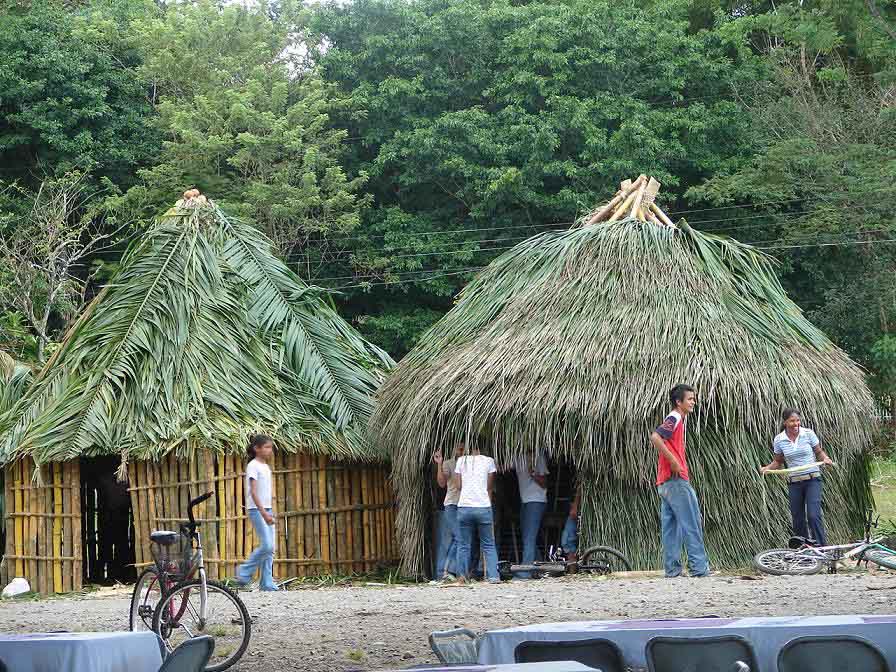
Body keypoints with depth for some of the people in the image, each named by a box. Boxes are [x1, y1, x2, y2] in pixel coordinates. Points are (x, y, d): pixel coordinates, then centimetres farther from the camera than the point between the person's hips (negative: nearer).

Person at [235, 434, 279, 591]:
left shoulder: (266, 467, 15)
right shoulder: (253, 466, -10)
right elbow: (253, 492, -17)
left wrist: (268, 512, 17)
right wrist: (263, 512, -24)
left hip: (266, 509, 8)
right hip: (256, 510, -8)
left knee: (270, 548, 3)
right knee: (266, 546, -15)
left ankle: (267, 583, 5)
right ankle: (244, 572, -1)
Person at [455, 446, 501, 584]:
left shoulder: (461, 460, 6)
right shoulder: (488, 461, 3)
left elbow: (459, 485, 8)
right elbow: (490, 487, 5)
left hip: (464, 507, 1)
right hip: (483, 507, -1)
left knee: (464, 545, 8)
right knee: (488, 545, 6)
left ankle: (461, 576, 3)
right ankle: (493, 576, -3)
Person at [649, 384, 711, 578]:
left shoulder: (678, 420, 20)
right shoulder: (674, 419, -10)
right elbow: (655, 438, -26)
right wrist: (674, 462, -22)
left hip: (665, 482, 10)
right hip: (676, 481, -10)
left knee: (671, 526, 7)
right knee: (692, 523, -7)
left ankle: (672, 569, 7)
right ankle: (699, 567, -8)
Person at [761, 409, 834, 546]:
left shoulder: (808, 434, -5)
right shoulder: (779, 440, -1)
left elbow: (819, 452, 6)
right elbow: (778, 461, 11)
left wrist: (825, 459, -15)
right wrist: (767, 468, -8)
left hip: (812, 480, -3)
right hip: (794, 483, 3)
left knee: (813, 515, -15)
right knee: (798, 520, 6)